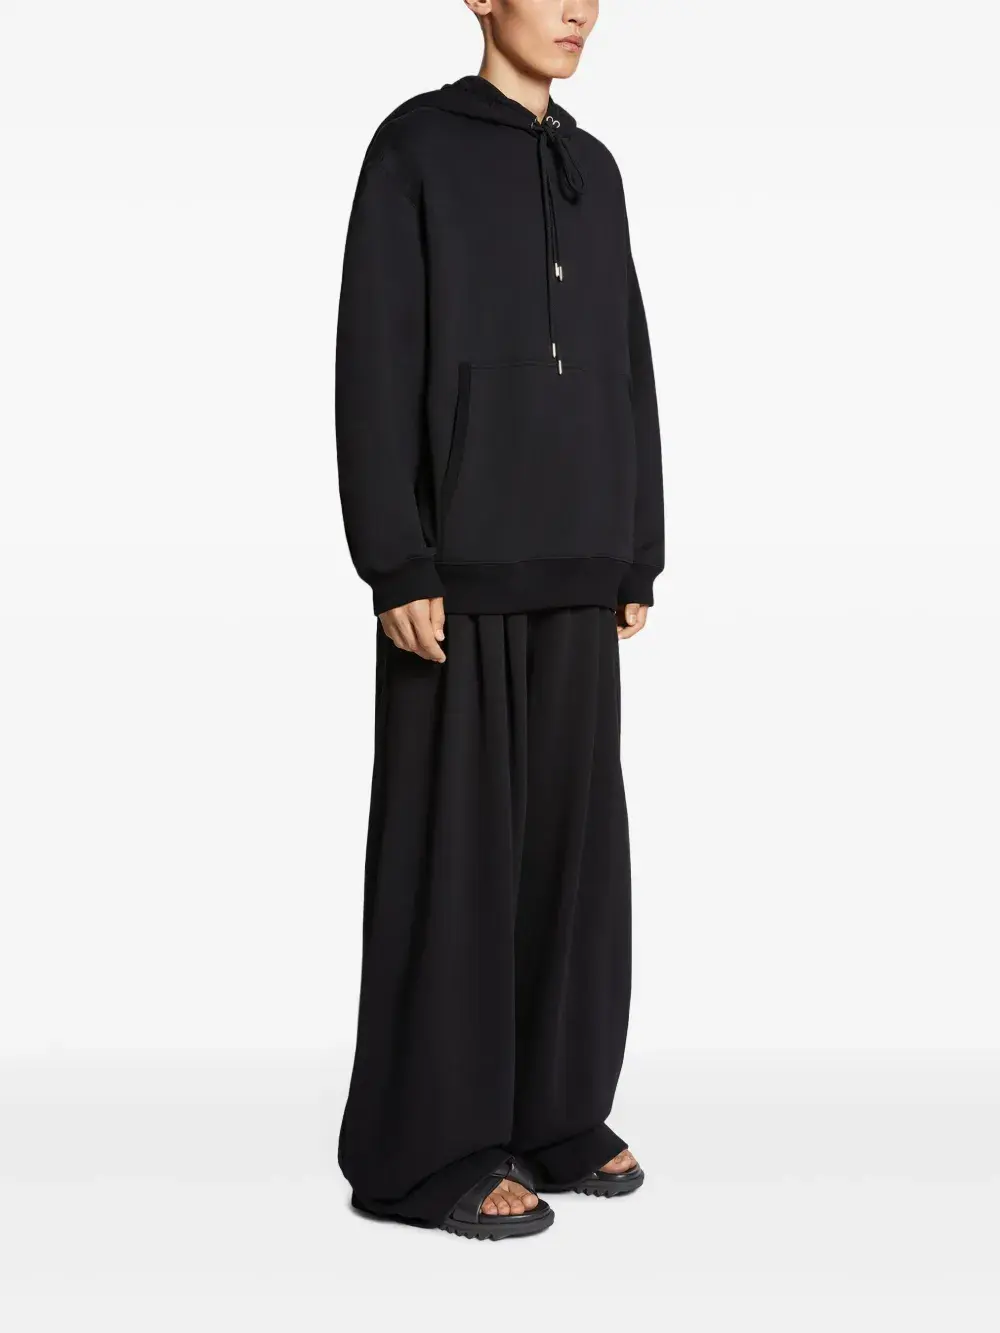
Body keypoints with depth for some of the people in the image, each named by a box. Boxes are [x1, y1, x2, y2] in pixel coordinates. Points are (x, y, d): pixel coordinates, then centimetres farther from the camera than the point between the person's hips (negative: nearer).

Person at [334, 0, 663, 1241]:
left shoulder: (593, 171, 17)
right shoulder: (413, 149, -3)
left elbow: (625, 370, 16)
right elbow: (375, 363, -10)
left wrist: (636, 558, 11)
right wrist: (396, 566, -17)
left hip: (570, 561, 7)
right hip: (462, 557, -7)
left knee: (571, 832, 8)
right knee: (455, 837, -4)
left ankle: (552, 1113, 20)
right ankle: (427, 1149, 6)